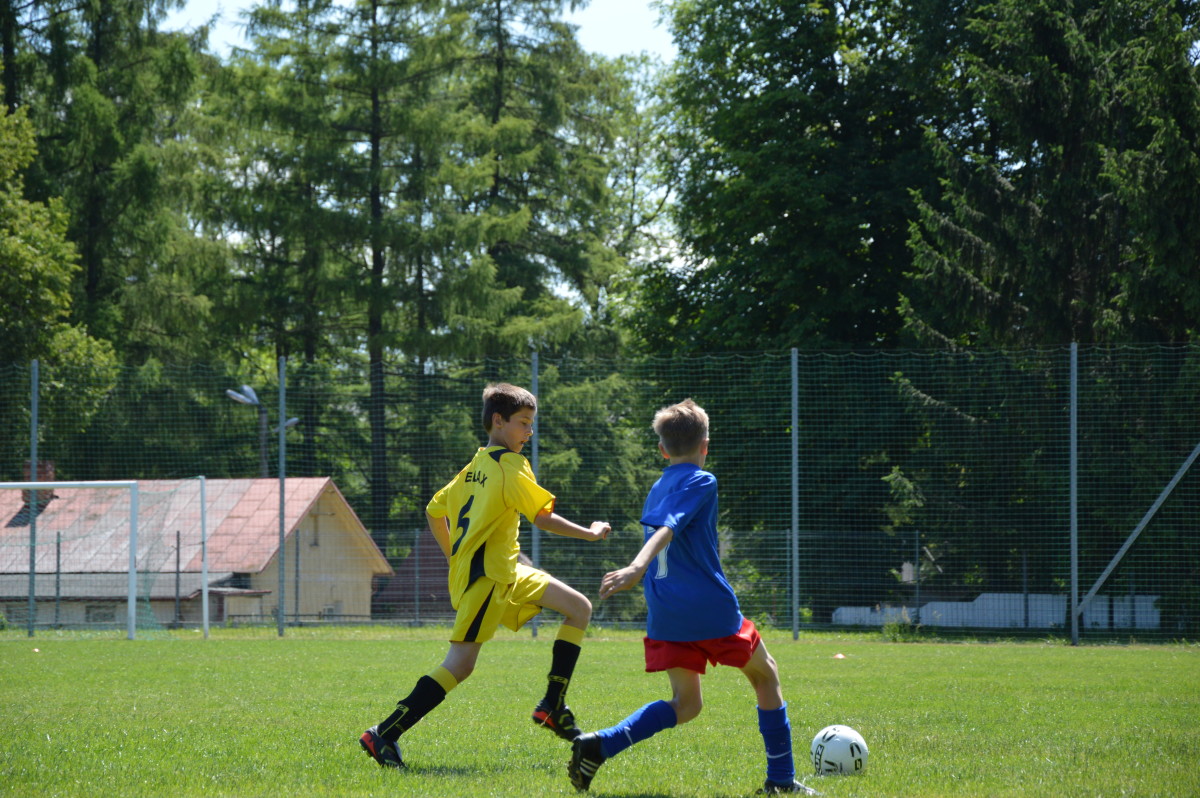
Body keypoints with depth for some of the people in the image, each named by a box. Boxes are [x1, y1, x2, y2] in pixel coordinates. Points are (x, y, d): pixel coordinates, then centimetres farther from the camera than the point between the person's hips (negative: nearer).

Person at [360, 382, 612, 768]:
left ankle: (553, 706, 6)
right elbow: (543, 517, -16)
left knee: (579, 608, 11)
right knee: (460, 664, -11)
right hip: (486, 576, -10)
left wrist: (455, 558, 26)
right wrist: (590, 533, -3)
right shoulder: (510, 465, -11)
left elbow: (435, 511, 20)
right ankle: (384, 734, -10)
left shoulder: (476, 466, 15)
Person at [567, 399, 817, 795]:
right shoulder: (702, 482, -7)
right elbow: (668, 528, -22)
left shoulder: (657, 489, 16)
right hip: (710, 608, -6)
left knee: (685, 704, 10)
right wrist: (637, 567, -35)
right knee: (764, 674, 14)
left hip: (665, 614, 6)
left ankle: (600, 745, -12)